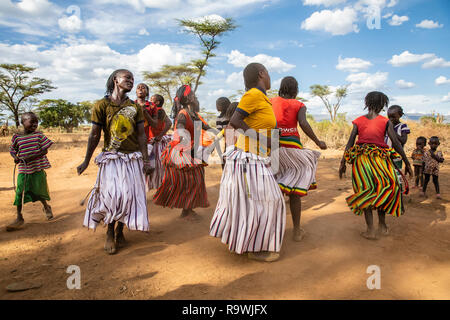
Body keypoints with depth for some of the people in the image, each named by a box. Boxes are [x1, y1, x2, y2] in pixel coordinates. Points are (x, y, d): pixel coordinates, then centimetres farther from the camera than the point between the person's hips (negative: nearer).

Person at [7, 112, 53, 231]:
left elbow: (45, 150, -6)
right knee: (20, 193, -3)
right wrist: (15, 157, -9)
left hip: (37, 169, -1)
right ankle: (19, 218, 9)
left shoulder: (39, 135, -2)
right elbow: (12, 150, 13)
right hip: (23, 170, 1)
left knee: (38, 192, 8)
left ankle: (46, 207, 37)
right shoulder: (17, 137, 2)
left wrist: (31, 157, -17)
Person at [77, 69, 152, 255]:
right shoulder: (101, 105, -1)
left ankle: (120, 230, 21)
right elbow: (95, 135, 1)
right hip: (111, 158, -2)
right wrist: (86, 161, 3)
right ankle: (110, 232, 11)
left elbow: (141, 135, 6)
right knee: (112, 194, -10)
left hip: (133, 158, 3)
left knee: (129, 195, 1)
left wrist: (145, 159, 0)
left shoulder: (135, 107, 7)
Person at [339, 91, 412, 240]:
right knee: (385, 189, 17)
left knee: (366, 191, 5)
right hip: (380, 159, 0)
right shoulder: (386, 122, 1)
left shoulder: (358, 121, 4)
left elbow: (350, 142, -1)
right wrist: (407, 162, 4)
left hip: (361, 159, 1)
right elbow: (396, 143, -3)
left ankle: (371, 230, 2)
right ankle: (382, 225, 21)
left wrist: (343, 163, 1)